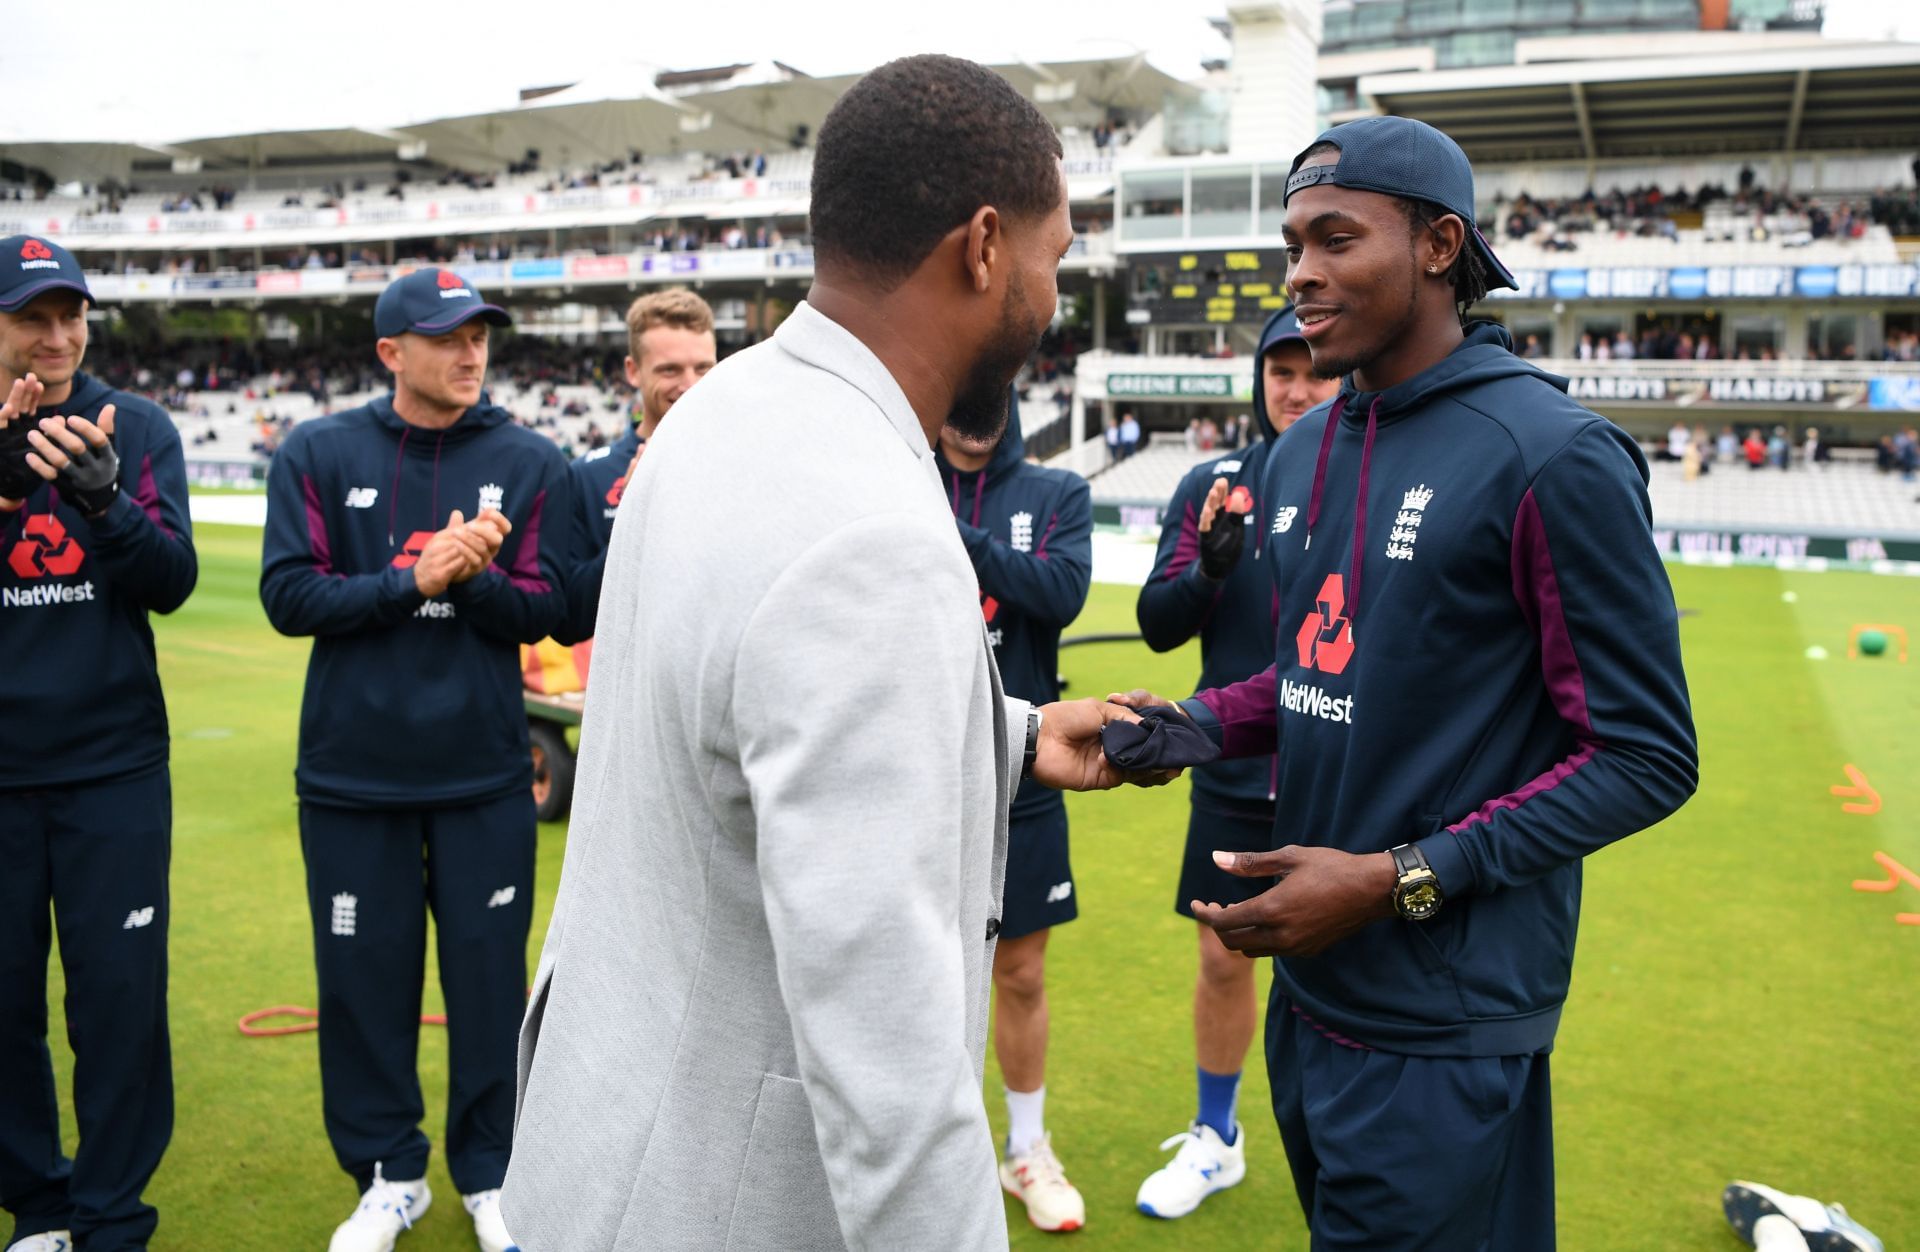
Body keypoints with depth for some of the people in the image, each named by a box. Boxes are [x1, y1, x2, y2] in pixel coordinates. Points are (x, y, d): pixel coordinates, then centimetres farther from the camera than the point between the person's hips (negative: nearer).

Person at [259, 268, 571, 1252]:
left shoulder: (529, 462, 1)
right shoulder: (319, 455, 1)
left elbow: (542, 609, -2)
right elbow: (289, 596, -6)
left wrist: (472, 577, -20)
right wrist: (411, 582, -16)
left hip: (485, 774, 0)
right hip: (352, 773, 0)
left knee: (488, 974, 7)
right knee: (364, 976, 9)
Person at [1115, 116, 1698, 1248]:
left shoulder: (1551, 455, -16)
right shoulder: (1307, 449, 8)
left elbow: (1647, 757, -15)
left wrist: (1400, 880, -20)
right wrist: (1197, 721, -1)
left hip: (1443, 1026, -7)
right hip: (1308, 984, 8)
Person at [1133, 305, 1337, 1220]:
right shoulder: (1212, 486, 2)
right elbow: (1156, 626, 1)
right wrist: (1210, 565, -17)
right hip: (1233, 774, 2)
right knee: (1224, 958, 13)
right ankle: (1215, 1139, 35)